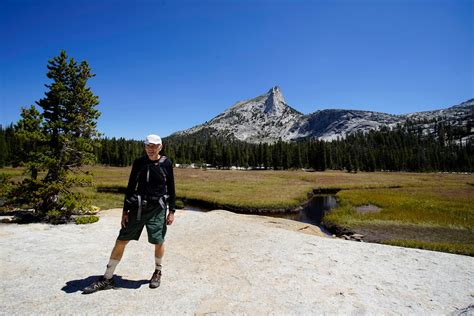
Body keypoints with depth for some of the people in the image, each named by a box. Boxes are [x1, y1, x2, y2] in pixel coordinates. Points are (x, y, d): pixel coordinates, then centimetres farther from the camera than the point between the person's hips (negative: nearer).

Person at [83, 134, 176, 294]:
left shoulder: (166, 163, -3)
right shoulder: (139, 162, 2)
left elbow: (171, 189, 1)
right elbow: (130, 186, 6)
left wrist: (172, 211, -1)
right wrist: (125, 210, 3)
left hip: (157, 209, -2)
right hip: (137, 208, 2)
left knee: (158, 242, 2)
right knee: (121, 241, 4)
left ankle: (157, 272, 31)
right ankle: (107, 278, 21)